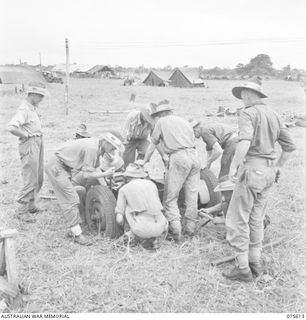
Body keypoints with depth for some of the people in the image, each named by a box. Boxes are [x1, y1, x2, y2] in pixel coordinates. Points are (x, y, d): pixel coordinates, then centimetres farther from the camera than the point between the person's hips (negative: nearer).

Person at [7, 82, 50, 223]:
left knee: (39, 179, 17)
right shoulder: (24, 109, -17)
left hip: (38, 144, 10)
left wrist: (38, 137, 12)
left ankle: (31, 205, 31)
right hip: (29, 145, -10)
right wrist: (26, 135, -17)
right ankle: (22, 211, 5)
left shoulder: (33, 108, 13)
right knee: (30, 181, -6)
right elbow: (11, 127, -30)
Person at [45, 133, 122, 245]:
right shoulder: (92, 148, -25)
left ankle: (73, 230, 21)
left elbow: (96, 168, 10)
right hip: (56, 167, -10)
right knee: (71, 200, -8)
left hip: (63, 166, 10)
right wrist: (105, 174, -15)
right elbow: (87, 175, -23)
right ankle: (77, 234, -2)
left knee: (71, 199, 13)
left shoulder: (97, 147, 4)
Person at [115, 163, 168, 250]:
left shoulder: (124, 189, 7)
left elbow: (119, 219, 6)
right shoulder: (151, 184, 17)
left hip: (143, 230, -3)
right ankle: (153, 239, 12)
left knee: (126, 207, 17)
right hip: (160, 229, 4)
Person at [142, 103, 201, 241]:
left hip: (178, 157, -6)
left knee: (171, 197, 0)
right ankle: (190, 228, 17)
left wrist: (144, 162, 27)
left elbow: (153, 144, 14)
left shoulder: (162, 122, 11)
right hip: (194, 156, 6)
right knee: (192, 195, 11)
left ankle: (175, 230, -10)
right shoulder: (184, 121, 26)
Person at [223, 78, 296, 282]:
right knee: (256, 219, 17)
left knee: (237, 220, 0)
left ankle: (243, 268, 4)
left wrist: (234, 166, -22)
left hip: (251, 168, -8)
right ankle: (255, 262, 24)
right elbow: (290, 146, 15)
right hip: (268, 172, 8)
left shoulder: (248, 114, -9)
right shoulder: (273, 115, 14)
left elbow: (245, 142, -27)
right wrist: (277, 167, 21)